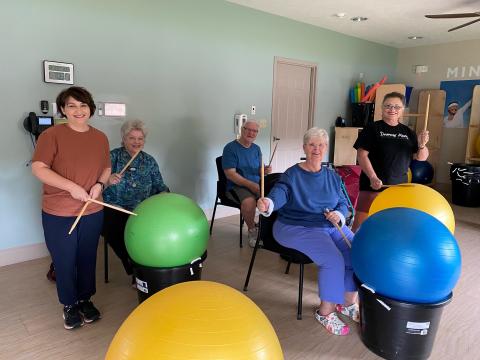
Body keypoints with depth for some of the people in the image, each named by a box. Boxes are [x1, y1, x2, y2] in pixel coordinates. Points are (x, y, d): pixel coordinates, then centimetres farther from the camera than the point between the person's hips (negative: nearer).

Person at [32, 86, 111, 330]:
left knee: (87, 258, 15)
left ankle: (85, 299, 37)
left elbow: (106, 168, 13)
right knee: (64, 262, 10)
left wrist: (99, 184, -7)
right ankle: (69, 305, 33)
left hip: (92, 212, 4)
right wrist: (72, 187, -22)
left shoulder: (100, 138, 4)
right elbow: (38, 168, -16)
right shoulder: (52, 135, -10)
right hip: (58, 215, -3)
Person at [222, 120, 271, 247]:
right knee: (249, 201, -36)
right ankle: (252, 230, -8)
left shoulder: (256, 149, 14)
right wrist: (251, 185, -24)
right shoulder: (230, 148, -6)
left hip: (257, 184, 6)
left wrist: (265, 170, -8)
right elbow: (230, 174, -15)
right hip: (236, 186, -6)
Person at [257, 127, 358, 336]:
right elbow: (279, 194, -21)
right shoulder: (292, 174, -4)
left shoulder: (332, 176, 12)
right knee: (334, 260, -25)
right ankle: (325, 312, -3)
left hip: (331, 227, 6)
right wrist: (267, 204, -45)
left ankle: (349, 303, 10)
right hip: (297, 228, -6)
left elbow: (343, 203, 12)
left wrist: (339, 214, -12)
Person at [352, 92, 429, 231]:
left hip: (399, 187, 5)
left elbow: (421, 158, 12)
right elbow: (362, 154, -11)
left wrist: (422, 145, -9)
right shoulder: (373, 129, -4)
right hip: (373, 186, -5)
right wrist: (373, 177, -21)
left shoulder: (408, 132, 10)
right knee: (361, 224, -6)